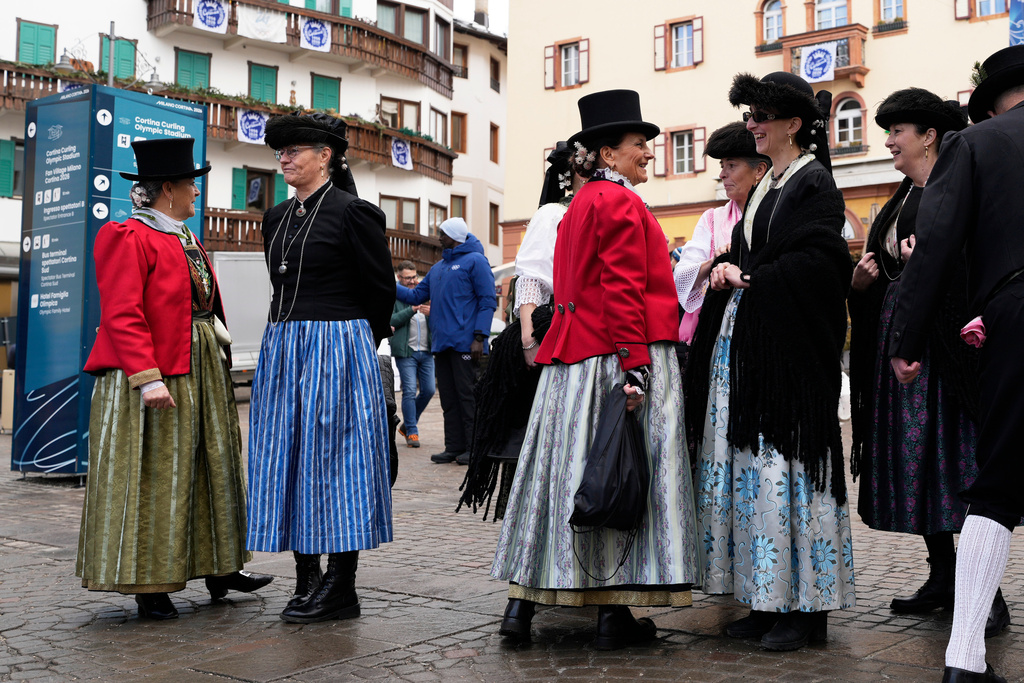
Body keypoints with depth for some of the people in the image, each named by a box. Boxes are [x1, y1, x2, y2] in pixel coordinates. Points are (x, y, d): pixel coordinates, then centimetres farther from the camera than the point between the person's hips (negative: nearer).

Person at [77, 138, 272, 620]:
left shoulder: (187, 241, 17)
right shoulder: (128, 238, -10)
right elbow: (122, 316, -18)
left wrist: (218, 360, 15)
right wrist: (147, 377, -25)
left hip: (202, 373, 9)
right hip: (156, 376, -9)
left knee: (210, 468, 14)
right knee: (152, 478, -3)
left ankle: (218, 567, 25)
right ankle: (148, 584, 7)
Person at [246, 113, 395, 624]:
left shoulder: (352, 212, -7)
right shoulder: (277, 218, 15)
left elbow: (381, 288, -3)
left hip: (338, 349, -7)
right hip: (283, 348, 8)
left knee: (333, 457, -5)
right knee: (287, 460, 7)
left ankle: (341, 588, 4)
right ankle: (307, 580, 16)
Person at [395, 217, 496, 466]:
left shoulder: (475, 261, -3)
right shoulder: (438, 268, 21)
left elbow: (488, 301, -9)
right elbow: (417, 296, 23)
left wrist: (479, 337, -16)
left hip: (465, 343, -8)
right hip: (441, 343, 8)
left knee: (467, 395, -6)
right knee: (448, 397, 8)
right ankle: (454, 446, 13)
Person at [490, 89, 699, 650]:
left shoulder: (580, 204, 20)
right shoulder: (620, 202, -8)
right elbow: (623, 289, -18)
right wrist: (635, 365, -22)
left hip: (572, 356, 9)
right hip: (616, 355, -9)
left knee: (567, 468, 9)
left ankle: (523, 601, 11)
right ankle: (614, 612, 1)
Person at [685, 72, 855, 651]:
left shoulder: (815, 182, -6)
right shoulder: (767, 186, 20)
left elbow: (821, 261, -17)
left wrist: (751, 278, -11)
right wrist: (728, 270, 2)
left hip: (789, 346, -9)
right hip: (745, 346, 9)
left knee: (782, 467, -7)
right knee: (748, 463, 6)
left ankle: (804, 608, 3)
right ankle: (767, 601, 12)